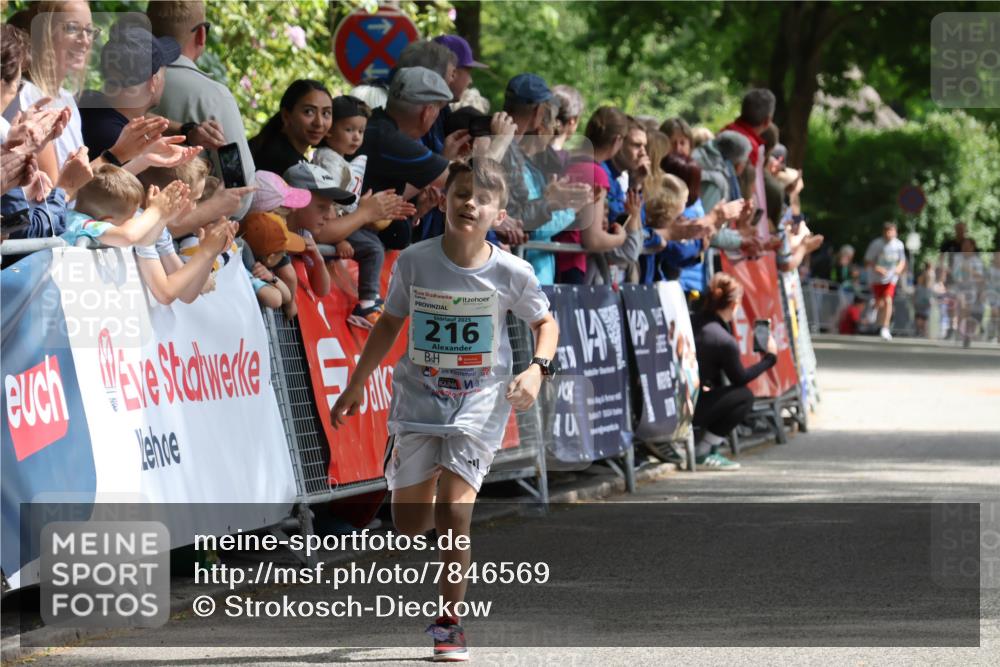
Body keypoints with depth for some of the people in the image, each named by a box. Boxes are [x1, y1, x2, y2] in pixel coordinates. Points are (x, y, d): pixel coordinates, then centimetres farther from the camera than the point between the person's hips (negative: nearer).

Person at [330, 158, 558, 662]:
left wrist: (537, 369, -10)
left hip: (481, 400, -2)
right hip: (418, 395, 2)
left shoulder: (512, 272, -9)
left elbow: (545, 322, 8)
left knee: (453, 510, -15)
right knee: (409, 521, 2)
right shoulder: (414, 262, -7)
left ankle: (449, 624, -2)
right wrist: (355, 387, 12)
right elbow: (390, 323, 8)